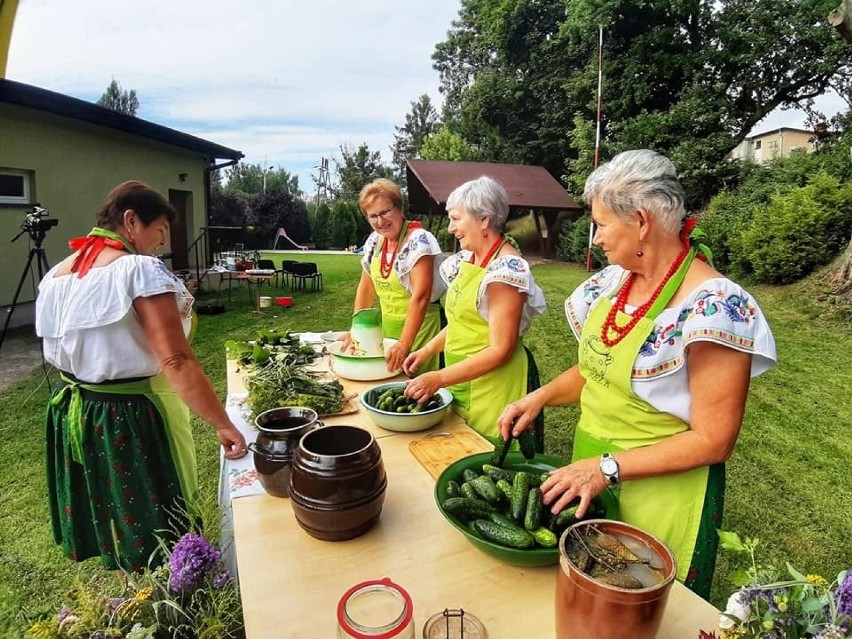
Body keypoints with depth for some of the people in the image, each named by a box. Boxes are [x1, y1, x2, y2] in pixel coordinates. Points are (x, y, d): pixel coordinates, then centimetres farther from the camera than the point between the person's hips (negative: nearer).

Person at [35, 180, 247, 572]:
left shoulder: (55, 275, 5)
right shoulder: (140, 269, -21)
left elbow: (60, 350, 11)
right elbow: (176, 363, -28)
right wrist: (223, 424, -25)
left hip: (72, 413, 8)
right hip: (130, 418, -8)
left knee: (105, 526, 26)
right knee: (157, 531, 11)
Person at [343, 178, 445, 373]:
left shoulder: (418, 240, -18)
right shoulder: (375, 240, 3)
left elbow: (420, 297, -26)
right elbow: (366, 287, 9)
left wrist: (404, 344, -32)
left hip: (418, 326, -6)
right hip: (387, 325, 7)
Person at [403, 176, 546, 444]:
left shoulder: (506, 268, -20)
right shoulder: (468, 259, 6)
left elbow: (500, 350, -22)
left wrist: (439, 379, -22)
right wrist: (427, 351, 6)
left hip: (491, 386, -8)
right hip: (460, 380, 8)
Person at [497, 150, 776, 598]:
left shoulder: (714, 306, -23)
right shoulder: (615, 280, -2)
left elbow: (712, 441, -20)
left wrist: (607, 468, -24)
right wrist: (541, 397, -4)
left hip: (657, 491, -6)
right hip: (589, 476, 6)